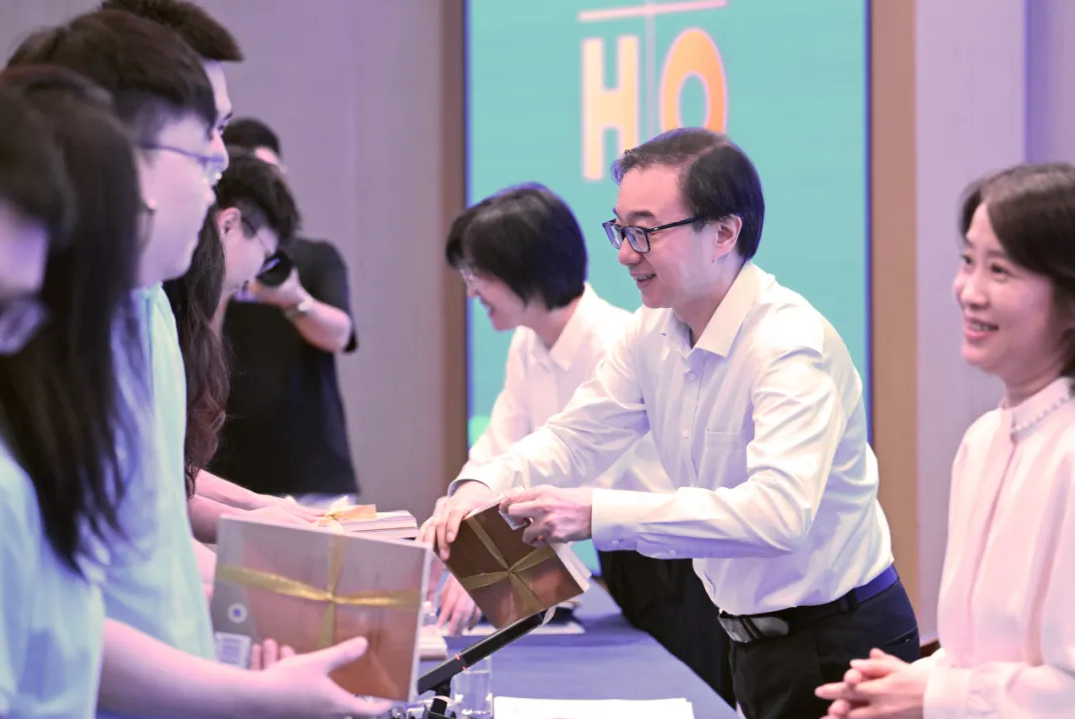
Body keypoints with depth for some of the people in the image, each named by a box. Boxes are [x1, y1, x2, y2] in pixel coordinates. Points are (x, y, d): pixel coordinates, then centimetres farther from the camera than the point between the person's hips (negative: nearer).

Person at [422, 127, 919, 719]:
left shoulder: (793, 346, -25)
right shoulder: (653, 333, 1)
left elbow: (778, 512, -37)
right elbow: (576, 436, 8)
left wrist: (597, 515, -41)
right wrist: (481, 488, -14)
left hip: (837, 647, -8)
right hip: (753, 641, 8)